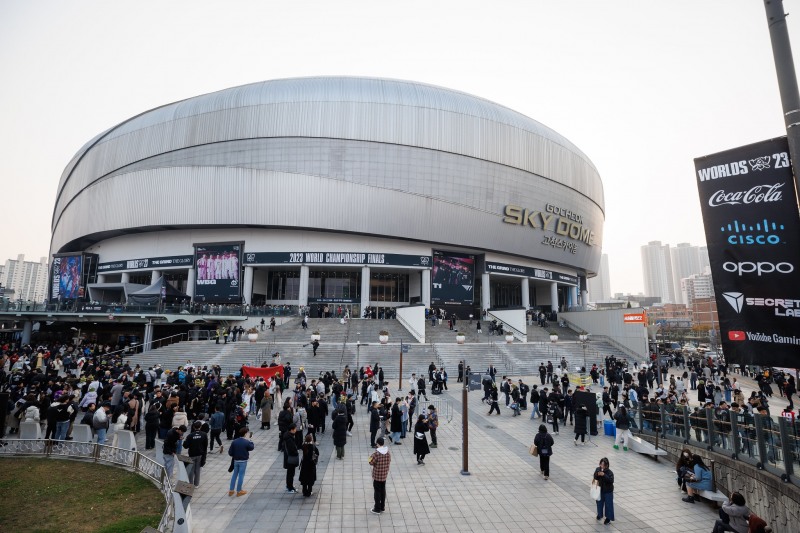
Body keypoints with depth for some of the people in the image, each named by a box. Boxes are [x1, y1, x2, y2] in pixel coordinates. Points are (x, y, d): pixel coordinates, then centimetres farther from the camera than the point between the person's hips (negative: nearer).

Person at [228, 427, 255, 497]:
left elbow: (230, 452, -5)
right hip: (243, 461, -4)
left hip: (236, 460, 4)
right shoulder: (247, 442, -19)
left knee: (234, 474, 17)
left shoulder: (234, 441, -8)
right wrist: (250, 441, 13)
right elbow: (252, 448, -1)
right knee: (241, 475, 6)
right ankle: (239, 491, 15)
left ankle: (231, 490, 21)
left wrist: (234, 455, 15)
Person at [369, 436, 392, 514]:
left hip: (377, 475, -6)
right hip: (384, 475, 6)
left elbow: (371, 463, -16)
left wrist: (371, 457, 1)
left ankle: (377, 509, 15)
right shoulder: (388, 452, -5)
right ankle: (382, 507, 28)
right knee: (383, 490, 17)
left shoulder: (376, 453, -24)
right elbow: (389, 461, 7)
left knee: (377, 492, 6)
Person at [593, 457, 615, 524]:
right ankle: (600, 514, 39)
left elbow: (611, 481, -29)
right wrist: (597, 474, -23)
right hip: (600, 490, 4)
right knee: (599, 502, 18)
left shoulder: (609, 472, -19)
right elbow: (595, 477, -2)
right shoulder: (597, 469, -7)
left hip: (608, 491, -4)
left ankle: (608, 518, 23)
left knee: (608, 504, 7)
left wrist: (604, 475, -37)